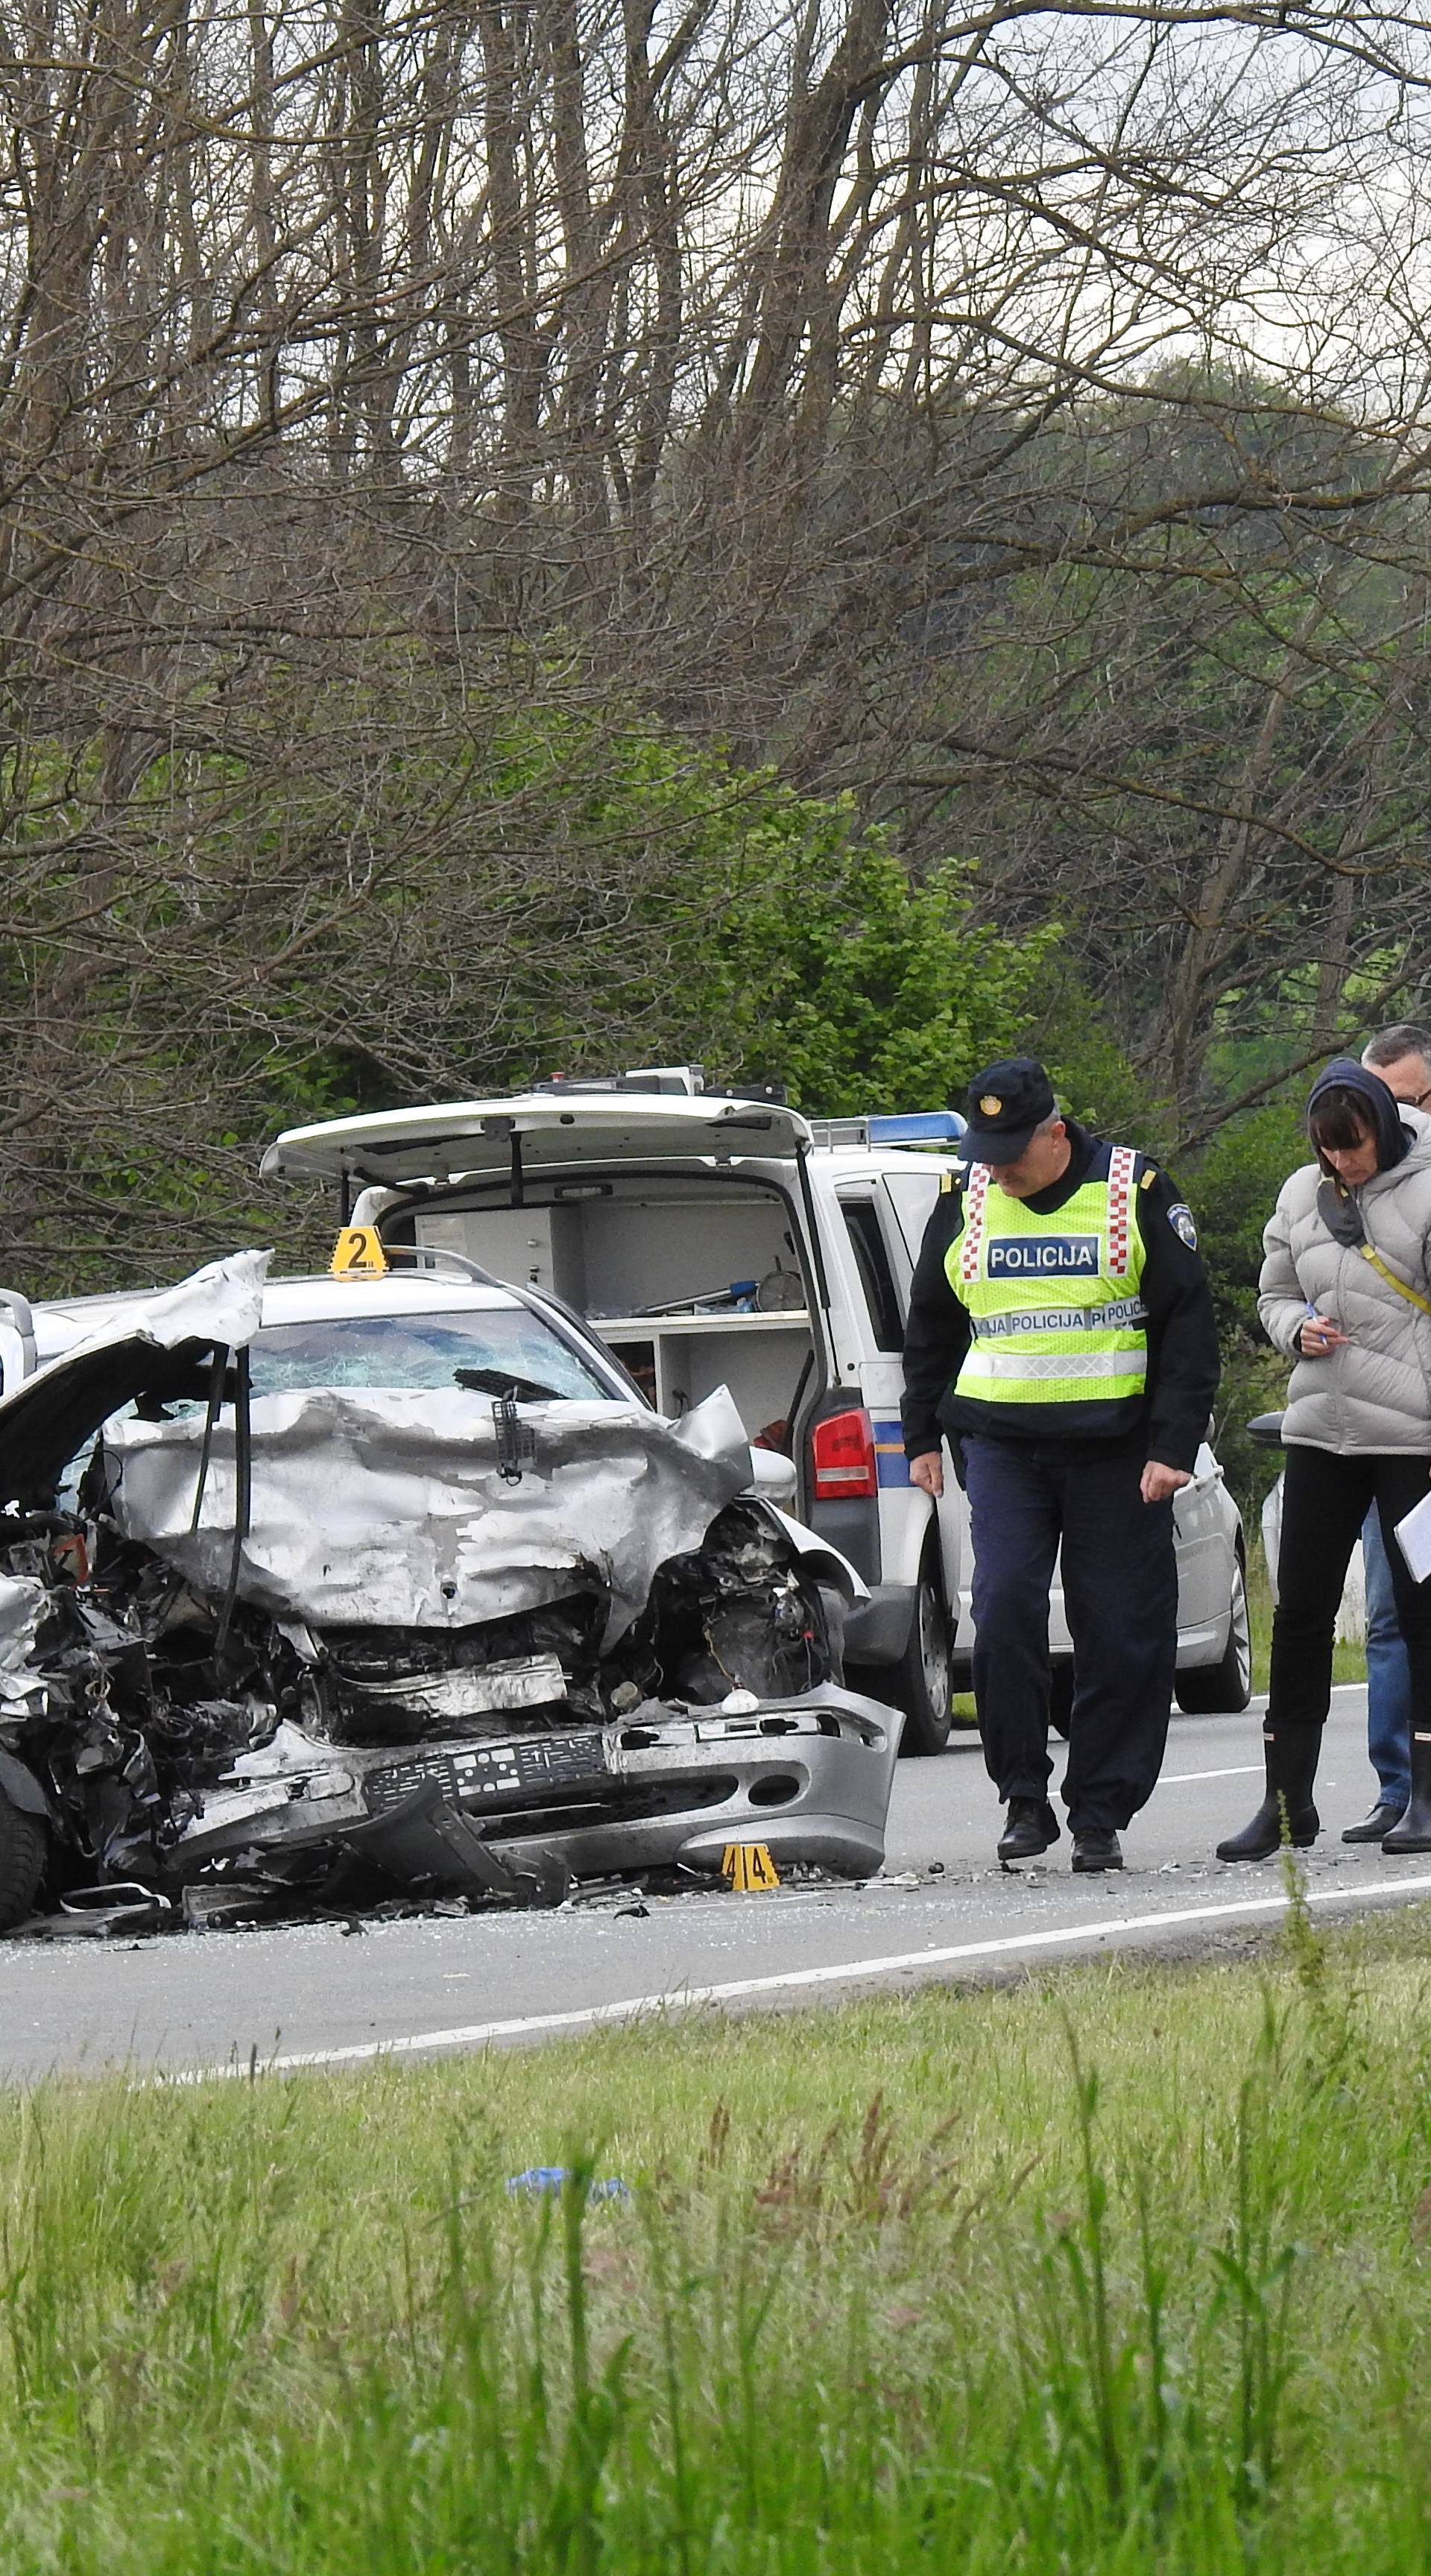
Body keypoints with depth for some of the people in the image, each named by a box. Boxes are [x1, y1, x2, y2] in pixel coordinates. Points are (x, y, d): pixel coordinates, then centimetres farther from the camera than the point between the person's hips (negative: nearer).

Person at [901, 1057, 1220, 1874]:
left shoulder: (1136, 1193, -2)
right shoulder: (965, 1203, 8)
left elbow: (1189, 1325, 0)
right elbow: (930, 1330, 20)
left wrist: (1172, 1447, -7)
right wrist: (922, 1438, 16)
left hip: (1115, 1452, -2)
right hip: (1002, 1445, 2)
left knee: (1123, 1636, -1)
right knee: (1004, 1611, -13)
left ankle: (1101, 1814, 7)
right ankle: (1025, 1799, -4)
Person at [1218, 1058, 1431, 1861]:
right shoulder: (1303, 1195, 8)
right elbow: (1274, 1295, 21)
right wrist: (1298, 1330, -2)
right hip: (1320, 1428, 6)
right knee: (1300, 1612, 5)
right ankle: (1287, 1800, 11)